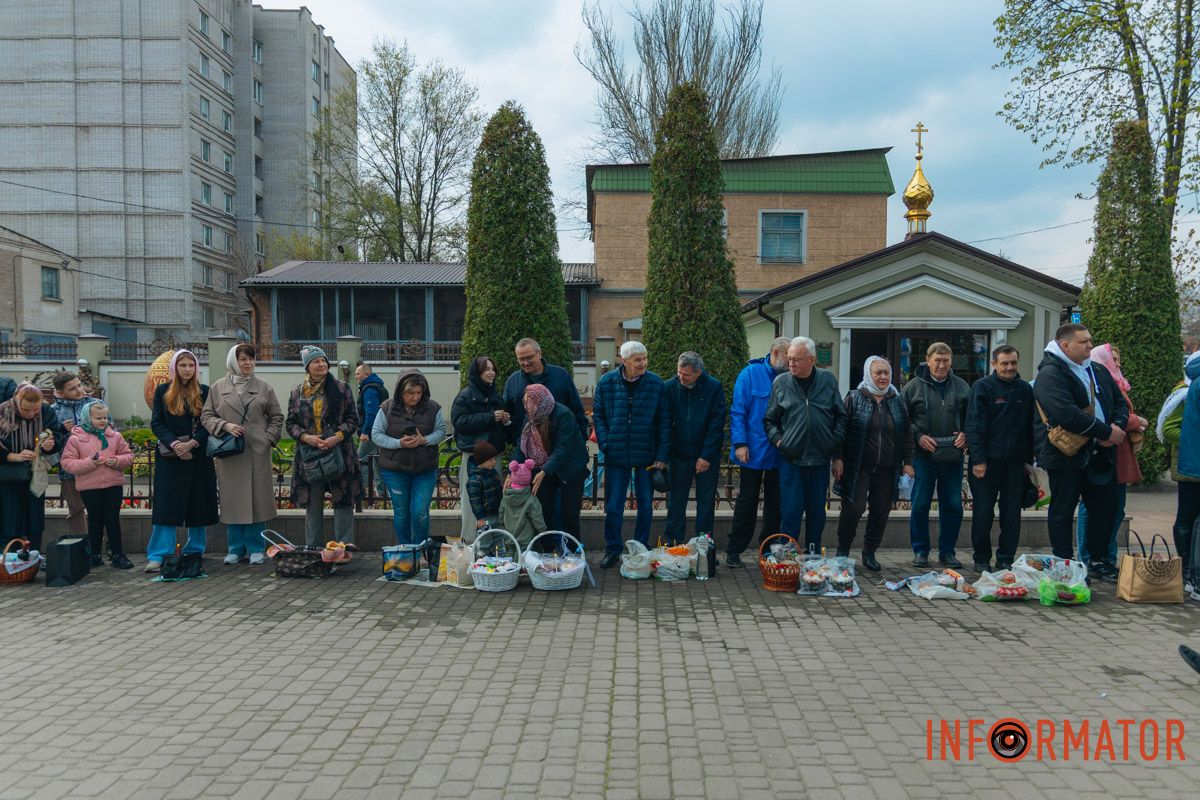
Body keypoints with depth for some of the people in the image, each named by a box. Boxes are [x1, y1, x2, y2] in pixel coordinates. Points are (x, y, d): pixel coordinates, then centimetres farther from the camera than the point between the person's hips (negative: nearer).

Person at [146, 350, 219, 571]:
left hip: (199, 456, 1)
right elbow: (156, 424, 0)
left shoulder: (204, 392, 5)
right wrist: (175, 444, -14)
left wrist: (191, 443, -14)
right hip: (170, 457, -1)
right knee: (166, 505, -5)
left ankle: (195, 552, 14)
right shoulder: (163, 391, 5)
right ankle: (158, 556, -3)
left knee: (198, 506, 4)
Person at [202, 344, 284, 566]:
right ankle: (235, 548, 16)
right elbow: (206, 416, 7)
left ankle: (255, 549, 11)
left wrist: (269, 438, -3)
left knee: (257, 499, 1)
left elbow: (276, 416, 10)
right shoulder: (218, 388, 7)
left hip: (258, 452, 0)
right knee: (232, 500, 5)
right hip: (229, 453, 0)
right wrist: (225, 426, -10)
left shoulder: (263, 387, 7)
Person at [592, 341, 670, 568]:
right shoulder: (606, 383, -2)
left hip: (647, 455, 0)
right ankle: (612, 550, 17)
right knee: (613, 506, 3)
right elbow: (597, 415, 5)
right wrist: (605, 444, -6)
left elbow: (664, 421, -2)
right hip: (617, 455, 0)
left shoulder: (655, 384, -4)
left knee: (645, 506, 10)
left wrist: (662, 455, -7)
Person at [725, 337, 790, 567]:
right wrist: (740, 443, -15)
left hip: (780, 453, 4)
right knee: (747, 502, 3)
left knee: (775, 503, 11)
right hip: (753, 452, -4)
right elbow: (737, 411, -8)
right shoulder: (750, 374, -6)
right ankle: (734, 551, 13)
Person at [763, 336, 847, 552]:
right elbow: (769, 419, 10)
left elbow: (841, 418, 7)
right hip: (790, 460, -1)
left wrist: (837, 455, 4)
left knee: (817, 513, 11)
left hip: (821, 461, 1)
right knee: (790, 512, -2)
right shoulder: (781, 383, 1)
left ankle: (814, 556, 24)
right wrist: (777, 440, -7)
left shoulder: (828, 380, 2)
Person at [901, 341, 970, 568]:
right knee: (920, 505, 2)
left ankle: (947, 551, 19)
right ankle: (920, 550, 14)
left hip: (953, 456, 2)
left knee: (953, 506, 6)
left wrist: (965, 433, -4)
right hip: (923, 456, -2)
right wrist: (918, 436, -11)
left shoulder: (961, 386, 7)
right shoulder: (914, 386, 0)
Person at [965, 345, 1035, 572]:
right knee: (983, 512, 2)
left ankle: (1006, 559, 17)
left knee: (1012, 512, 7)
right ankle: (981, 559, 14)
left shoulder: (1026, 390, 11)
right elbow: (974, 425, -9)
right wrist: (978, 459, -15)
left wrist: (1029, 460, 12)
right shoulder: (982, 387, -4)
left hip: (1015, 461, 4)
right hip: (987, 460, -4)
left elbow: (1030, 427, 16)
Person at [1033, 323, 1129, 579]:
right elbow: (1067, 414, -26)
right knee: (1062, 511, 4)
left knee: (1105, 507, 13)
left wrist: (1118, 425, -6)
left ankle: (1099, 560, 27)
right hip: (1065, 456, -8)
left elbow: (1120, 402, 16)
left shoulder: (1098, 372, 14)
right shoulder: (1050, 374, -14)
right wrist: (1106, 432, -20)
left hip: (1099, 454, 8)